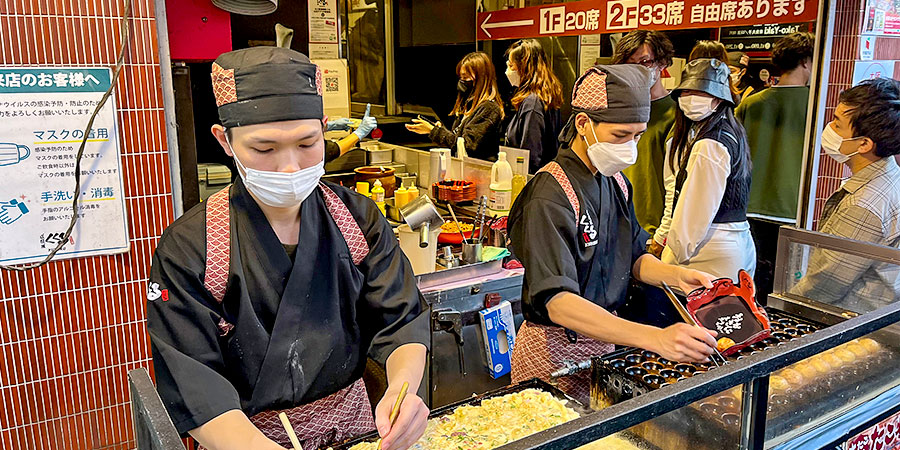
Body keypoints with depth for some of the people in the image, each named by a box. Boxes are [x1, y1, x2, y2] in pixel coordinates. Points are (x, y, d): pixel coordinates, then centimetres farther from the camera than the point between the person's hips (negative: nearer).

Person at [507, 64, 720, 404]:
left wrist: (676, 275, -7)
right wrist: (654, 338, -43)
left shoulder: (616, 182, 4)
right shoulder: (550, 197, -24)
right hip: (556, 348, -8)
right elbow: (557, 302, -34)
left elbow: (634, 258, 14)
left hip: (606, 337, 8)